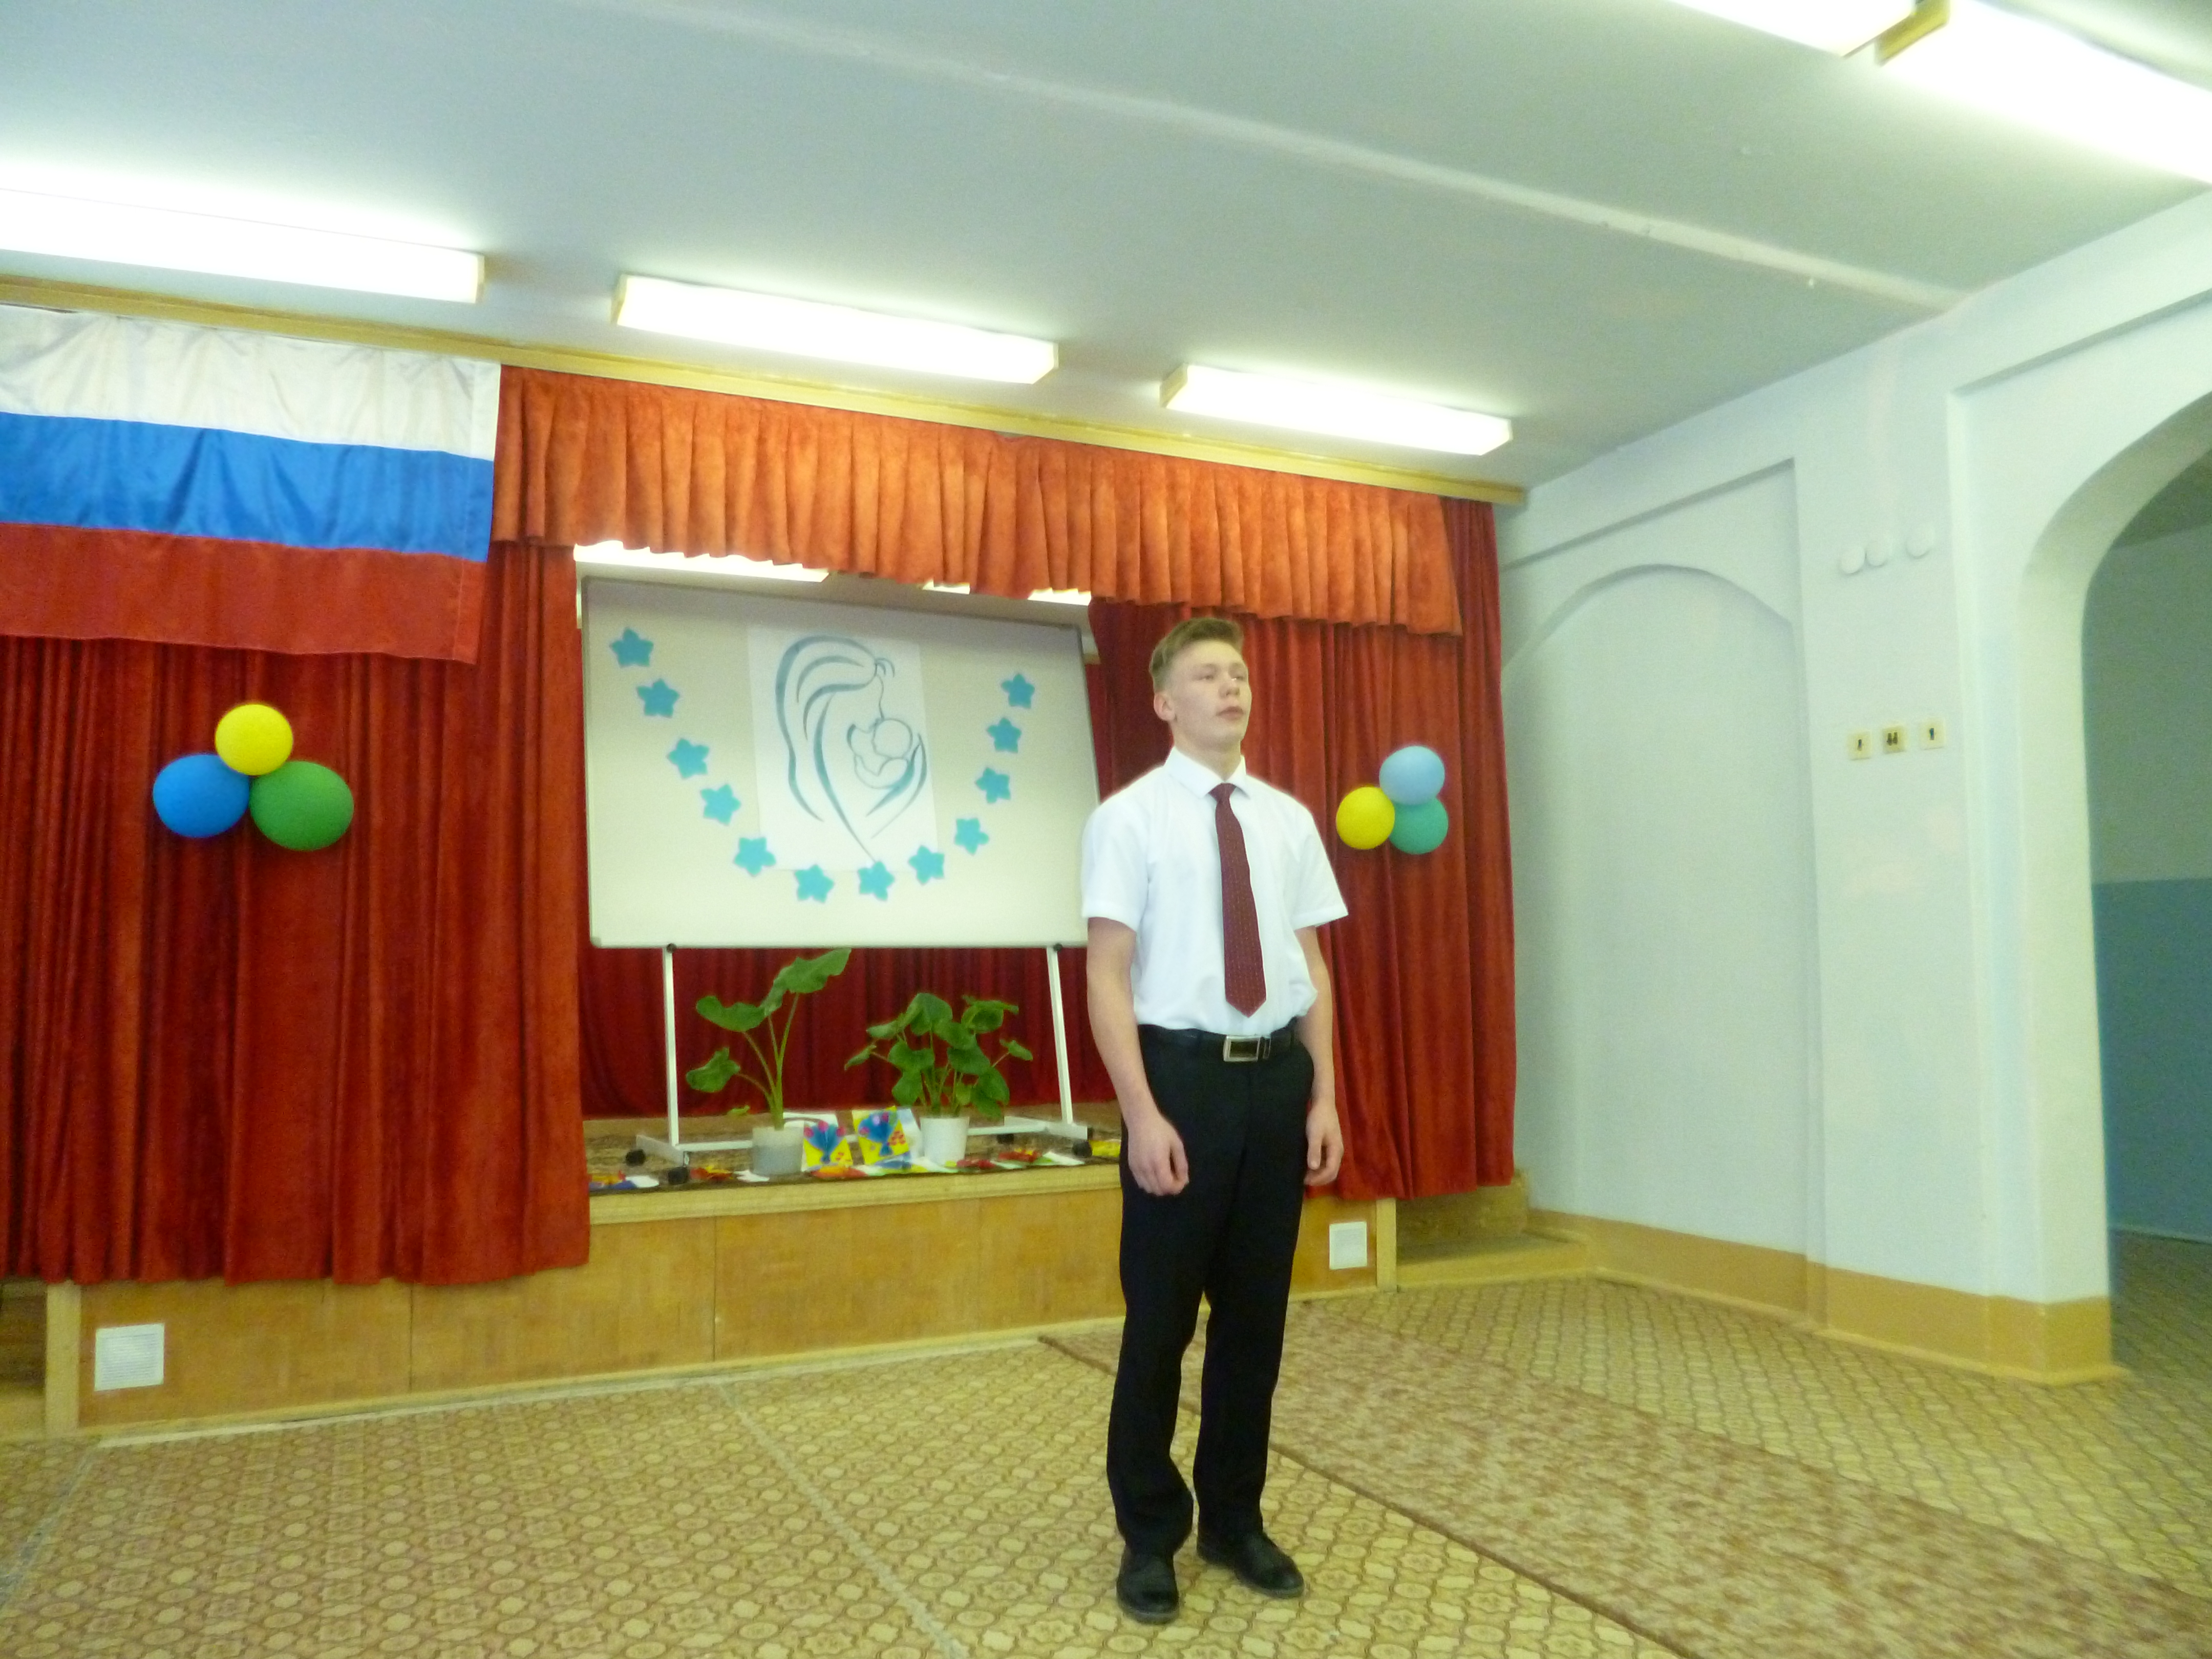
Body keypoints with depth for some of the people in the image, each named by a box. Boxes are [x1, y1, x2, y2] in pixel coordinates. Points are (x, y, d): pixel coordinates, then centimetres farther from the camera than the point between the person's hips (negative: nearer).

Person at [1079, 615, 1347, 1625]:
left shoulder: (1289, 821, 8)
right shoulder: (1129, 818, -5)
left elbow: (1311, 967, 10)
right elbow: (1108, 975, -9)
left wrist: (1324, 1096, 4)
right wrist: (1143, 1112, -16)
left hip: (1277, 1075, 5)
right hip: (1183, 1072, -4)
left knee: (1257, 1310, 15)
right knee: (1161, 1313, 8)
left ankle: (1235, 1521, 34)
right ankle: (1150, 1535, 28)